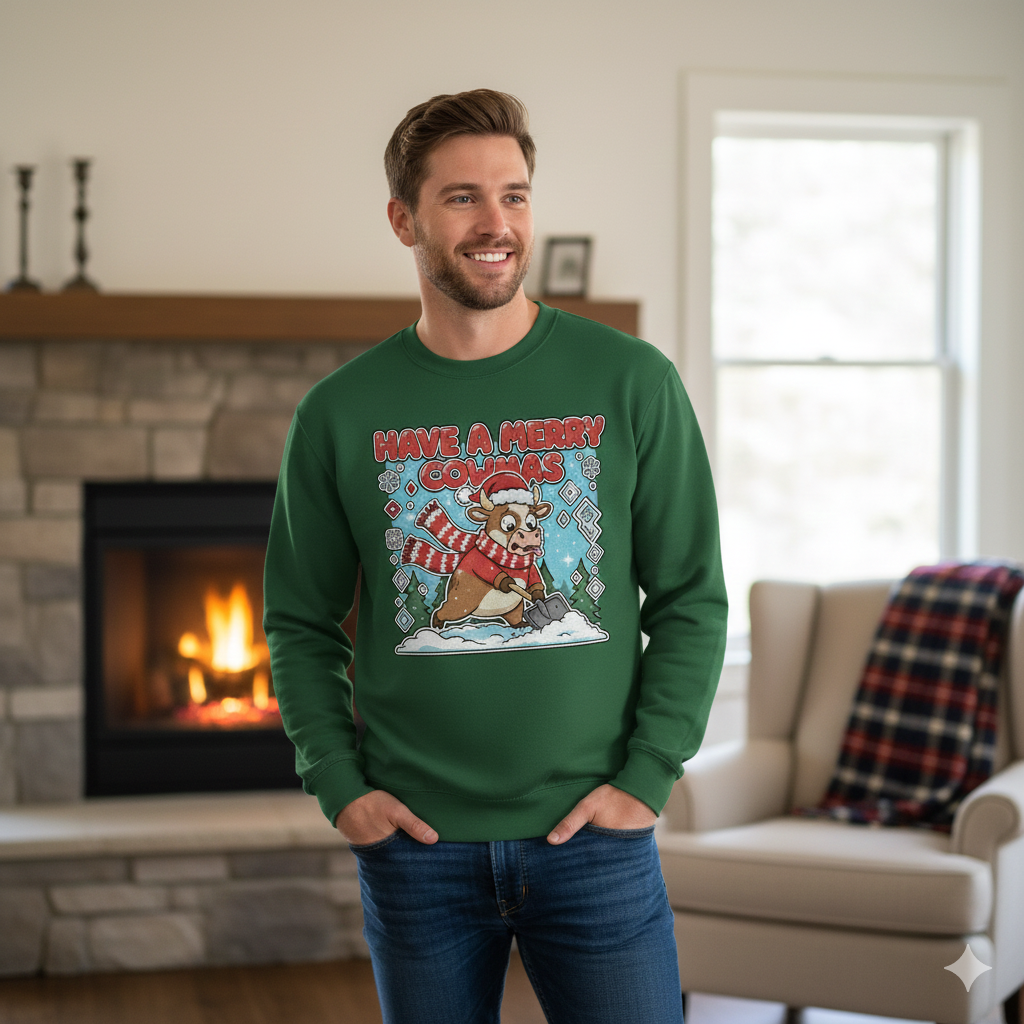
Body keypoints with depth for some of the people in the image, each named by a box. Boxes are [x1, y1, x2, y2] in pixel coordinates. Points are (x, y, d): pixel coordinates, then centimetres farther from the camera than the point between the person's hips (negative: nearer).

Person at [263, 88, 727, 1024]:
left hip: (595, 836, -1)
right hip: (415, 842, 1)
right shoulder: (341, 413, 1)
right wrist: (339, 785, -3)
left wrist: (647, 776, -6)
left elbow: (691, 599, 1)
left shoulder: (631, 383, -2)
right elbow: (301, 623, 8)